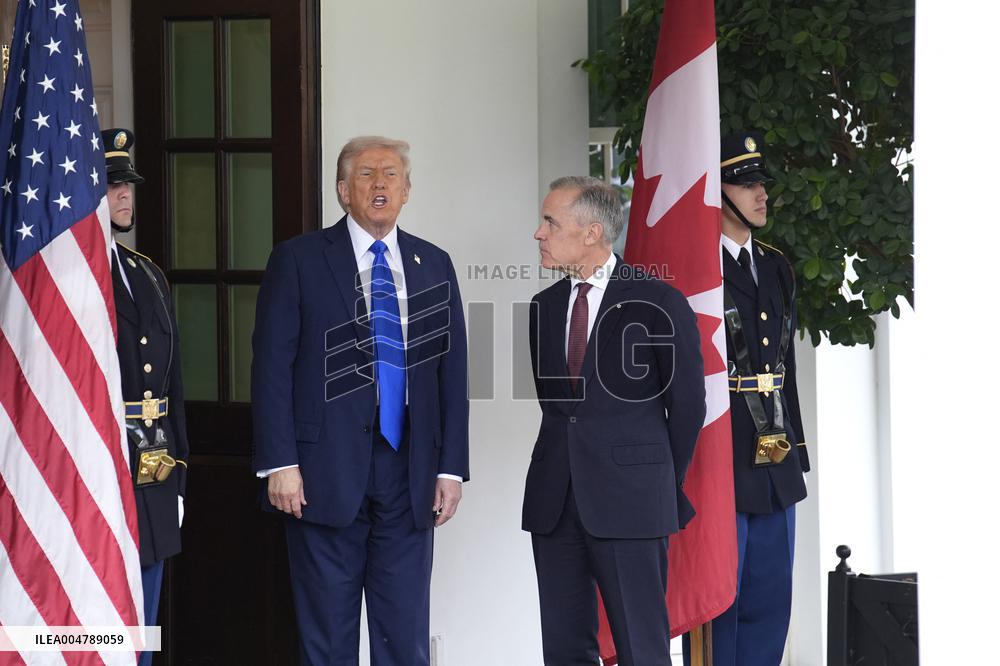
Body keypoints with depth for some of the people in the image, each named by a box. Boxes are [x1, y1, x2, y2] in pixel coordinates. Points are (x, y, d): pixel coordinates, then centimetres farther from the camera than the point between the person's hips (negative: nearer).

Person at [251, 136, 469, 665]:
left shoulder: (435, 266, 11)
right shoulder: (298, 260, 1)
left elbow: (452, 371, 11)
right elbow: (271, 366, -4)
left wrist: (451, 467, 4)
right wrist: (279, 464, -12)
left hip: (408, 476, 3)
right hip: (326, 472, -3)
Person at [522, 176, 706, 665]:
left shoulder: (659, 304, -5)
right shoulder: (545, 305, 12)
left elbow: (687, 404, 0)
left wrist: (663, 488, 6)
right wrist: (565, 467, 11)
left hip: (629, 503, -5)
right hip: (554, 503, 6)